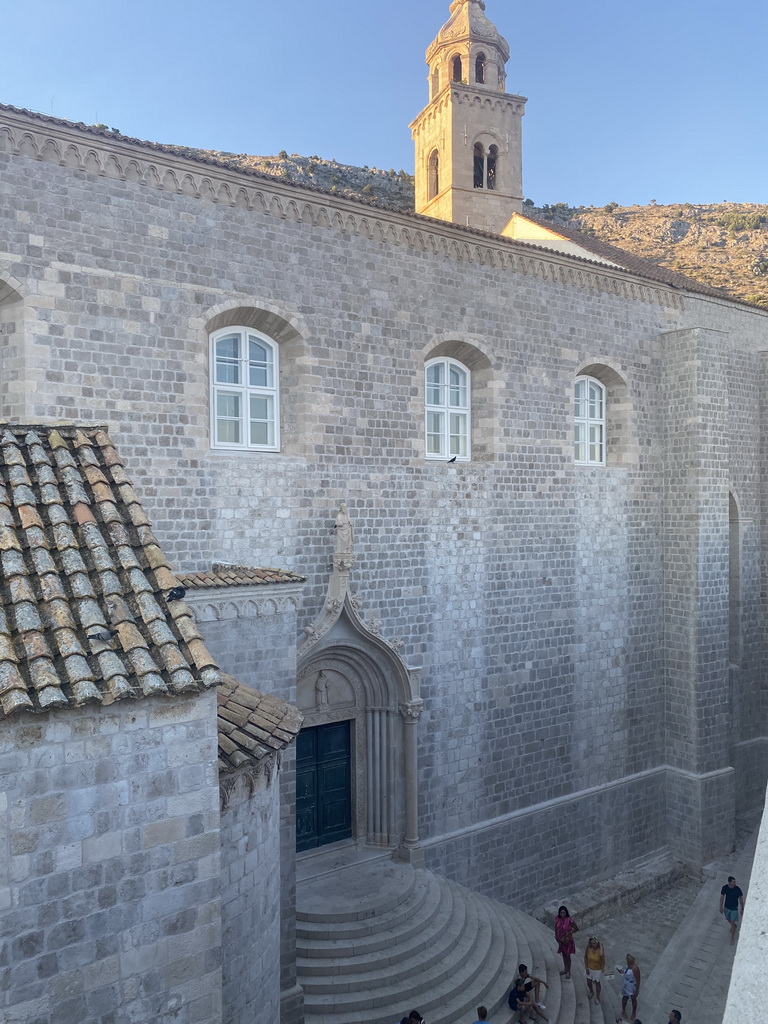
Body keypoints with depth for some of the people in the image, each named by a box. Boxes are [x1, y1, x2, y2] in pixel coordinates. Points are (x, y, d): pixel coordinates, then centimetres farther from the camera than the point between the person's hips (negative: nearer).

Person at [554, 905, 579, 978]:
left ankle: (568, 971, 28)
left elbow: (576, 928, -15)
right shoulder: (557, 919, -13)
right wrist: (556, 937, 4)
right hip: (561, 940, 5)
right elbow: (556, 928, 3)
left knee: (567, 956, 9)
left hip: (568, 940, -5)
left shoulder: (569, 920, -26)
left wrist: (569, 932, -23)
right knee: (563, 954, 22)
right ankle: (565, 969, 42)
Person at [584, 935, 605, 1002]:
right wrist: (586, 968, -5)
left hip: (598, 969, -3)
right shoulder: (588, 948, -20)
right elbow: (585, 957, -6)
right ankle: (591, 992, 51)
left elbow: (602, 955, -52)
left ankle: (597, 997, 42)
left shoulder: (600, 949, -29)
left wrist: (600, 946, -45)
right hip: (590, 968, 3)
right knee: (589, 982, 18)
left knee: (597, 983, 16)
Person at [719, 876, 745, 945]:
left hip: (734, 909, -3)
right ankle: (733, 927, 57)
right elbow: (722, 897, -5)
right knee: (729, 920, 25)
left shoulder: (737, 889, -25)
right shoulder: (724, 888, -19)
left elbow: (741, 899, -9)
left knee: (733, 923, 5)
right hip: (726, 908, 3)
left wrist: (742, 909, 0)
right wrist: (721, 907, 1)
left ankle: (732, 938, 25)